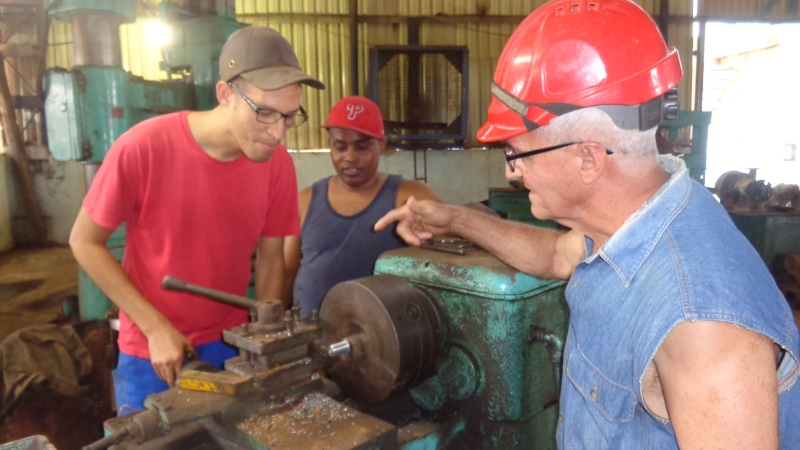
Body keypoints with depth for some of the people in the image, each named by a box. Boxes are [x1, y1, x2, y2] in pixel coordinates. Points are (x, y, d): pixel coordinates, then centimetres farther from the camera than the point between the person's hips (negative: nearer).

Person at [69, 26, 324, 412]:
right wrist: (156, 327, -15)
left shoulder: (278, 164, -13)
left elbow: (270, 258, -1)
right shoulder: (142, 148, -22)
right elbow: (84, 243, -10)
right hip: (152, 351, -2)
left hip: (231, 344, 3)